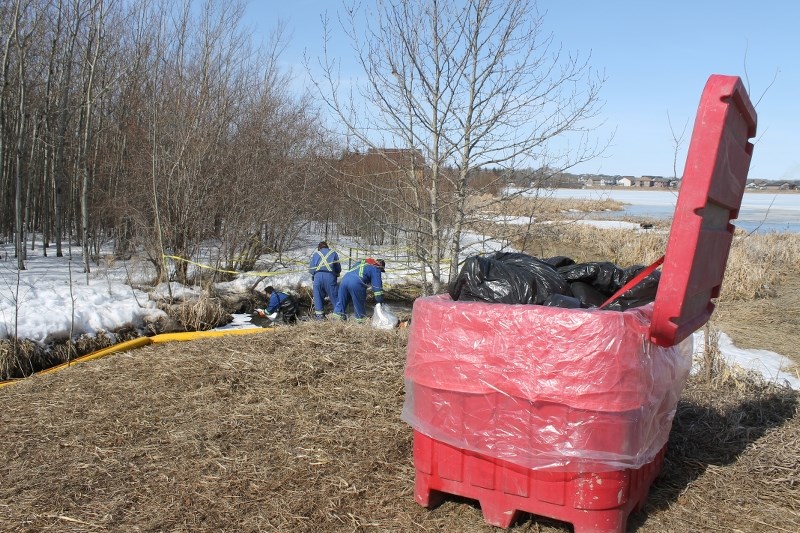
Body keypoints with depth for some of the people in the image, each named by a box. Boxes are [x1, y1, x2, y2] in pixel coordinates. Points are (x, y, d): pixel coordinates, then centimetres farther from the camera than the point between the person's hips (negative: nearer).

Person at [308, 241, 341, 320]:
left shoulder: (315, 254, 20)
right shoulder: (333, 253, 18)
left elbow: (311, 269, 12)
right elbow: (338, 269, 14)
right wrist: (336, 275, 32)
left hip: (318, 276, 1)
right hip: (330, 276, -1)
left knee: (318, 295, 12)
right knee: (334, 295, 4)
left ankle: (319, 313, 15)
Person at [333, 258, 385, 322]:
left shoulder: (361, 262, 31)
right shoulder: (376, 269, 11)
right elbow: (377, 286, 5)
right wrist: (380, 301, 7)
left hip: (345, 278, 6)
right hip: (356, 283, -6)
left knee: (342, 299, 20)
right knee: (360, 302, 12)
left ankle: (338, 312, 28)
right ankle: (360, 317, 23)